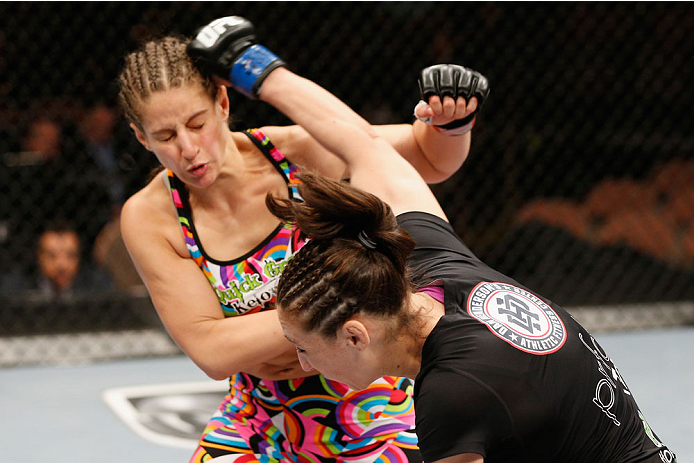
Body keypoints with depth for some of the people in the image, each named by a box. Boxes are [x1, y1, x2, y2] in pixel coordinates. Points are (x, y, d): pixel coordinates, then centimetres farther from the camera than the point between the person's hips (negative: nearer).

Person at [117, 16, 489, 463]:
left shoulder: (298, 151, -18)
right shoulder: (149, 219, -15)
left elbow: (432, 158, -2)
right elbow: (210, 350, -21)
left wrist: (451, 121, -26)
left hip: (373, 408, -2)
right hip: (261, 420, 2)